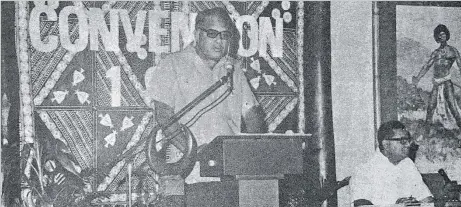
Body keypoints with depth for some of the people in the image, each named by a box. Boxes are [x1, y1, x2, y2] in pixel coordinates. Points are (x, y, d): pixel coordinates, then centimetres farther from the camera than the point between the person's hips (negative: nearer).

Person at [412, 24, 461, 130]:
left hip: (446, 81, -4)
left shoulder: (452, 50, 5)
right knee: (431, 106, -1)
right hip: (436, 83, 4)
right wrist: (418, 78, 11)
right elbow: (426, 66, 18)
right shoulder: (436, 53, 16)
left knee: (451, 104, -14)